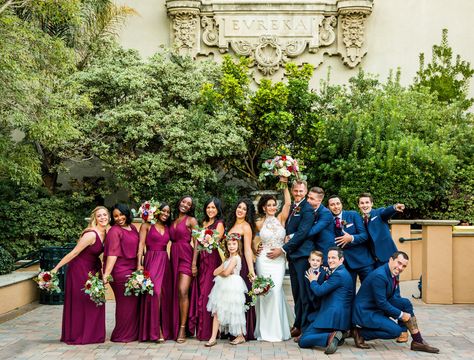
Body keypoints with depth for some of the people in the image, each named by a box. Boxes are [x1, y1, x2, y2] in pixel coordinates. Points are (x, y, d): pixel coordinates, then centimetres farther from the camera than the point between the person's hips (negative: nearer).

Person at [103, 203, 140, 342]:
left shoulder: (132, 228, 10)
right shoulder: (114, 231, -12)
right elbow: (112, 254, -22)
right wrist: (106, 274, -29)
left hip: (133, 270, 7)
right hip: (121, 272, -7)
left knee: (134, 302, 11)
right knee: (125, 302, 0)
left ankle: (133, 333, 23)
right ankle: (122, 335, 11)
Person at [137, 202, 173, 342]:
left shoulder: (167, 228, 17)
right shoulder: (147, 225, 3)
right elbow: (141, 244, -4)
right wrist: (139, 263, -15)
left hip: (164, 262, 5)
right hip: (151, 261, -5)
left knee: (165, 295, 2)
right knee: (154, 293, -13)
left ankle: (165, 329, 9)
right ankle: (155, 331, -10)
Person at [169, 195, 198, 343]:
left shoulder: (191, 220, 1)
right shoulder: (173, 220, 17)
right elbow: (172, 239, 16)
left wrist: (194, 263, -12)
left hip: (186, 256, -5)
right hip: (173, 256, 5)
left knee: (183, 291, -16)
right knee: (175, 292, 5)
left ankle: (182, 329, -12)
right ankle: (175, 325, 12)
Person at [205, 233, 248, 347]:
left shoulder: (235, 258, -12)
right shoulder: (228, 258, 16)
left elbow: (226, 273, -19)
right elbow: (215, 272, 11)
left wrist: (219, 272, 0)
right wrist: (223, 269, -9)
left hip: (232, 287, -9)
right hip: (224, 287, 9)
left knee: (233, 312, 1)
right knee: (216, 312, 2)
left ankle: (240, 336, 16)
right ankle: (213, 338, 2)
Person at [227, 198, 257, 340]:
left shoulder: (246, 226, -7)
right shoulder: (232, 225, 15)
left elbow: (247, 250, -15)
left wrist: (251, 270, -21)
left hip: (241, 265, -7)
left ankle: (244, 333, 5)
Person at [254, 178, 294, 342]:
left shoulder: (281, 219, 4)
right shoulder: (259, 224, 4)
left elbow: (288, 203, -7)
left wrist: (284, 184, -9)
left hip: (279, 261, 0)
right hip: (263, 260, 0)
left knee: (276, 291, -6)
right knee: (265, 291, 0)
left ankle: (277, 329, 7)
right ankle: (266, 330, 11)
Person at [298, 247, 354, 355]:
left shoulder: (338, 274, -14)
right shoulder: (343, 273, 18)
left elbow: (319, 291, -15)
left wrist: (313, 281, 3)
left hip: (332, 316, -10)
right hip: (341, 317, 10)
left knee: (302, 341, -9)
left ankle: (329, 337, -24)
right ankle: (335, 336, 8)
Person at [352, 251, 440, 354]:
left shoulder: (394, 274, 3)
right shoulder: (379, 275, -26)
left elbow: (395, 298, 9)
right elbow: (381, 303, -24)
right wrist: (400, 315, -15)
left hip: (379, 308, 9)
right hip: (365, 312, -9)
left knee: (405, 303, -4)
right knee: (396, 331, -19)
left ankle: (418, 341, 1)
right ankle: (361, 333, -5)